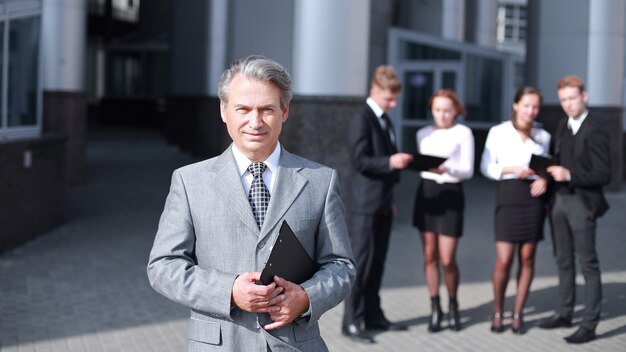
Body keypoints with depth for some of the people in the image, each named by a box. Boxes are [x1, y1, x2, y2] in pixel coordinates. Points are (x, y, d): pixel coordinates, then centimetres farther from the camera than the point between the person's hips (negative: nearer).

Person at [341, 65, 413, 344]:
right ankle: (351, 322, -2)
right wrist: (390, 162, -30)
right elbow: (360, 161, -18)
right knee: (361, 262, -6)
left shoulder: (385, 121, 17)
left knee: (377, 262, 12)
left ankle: (373, 315, 20)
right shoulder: (361, 120, -10)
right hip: (365, 205, -8)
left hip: (383, 205, 8)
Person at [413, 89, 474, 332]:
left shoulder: (463, 133, -2)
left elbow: (468, 171, -8)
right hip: (426, 192, 4)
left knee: (447, 259, -4)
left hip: (451, 194, -4)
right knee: (430, 256, 3)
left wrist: (447, 168, -23)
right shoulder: (423, 134, 10)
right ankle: (435, 309, 13)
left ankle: (453, 306, 19)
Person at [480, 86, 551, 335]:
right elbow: (486, 167, 2)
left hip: (533, 196, 3)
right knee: (504, 260, -8)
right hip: (508, 194, -3)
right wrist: (512, 169, -13)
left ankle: (518, 314, 14)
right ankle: (497, 313, 12)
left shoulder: (543, 136, 11)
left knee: (527, 258, 4)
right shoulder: (498, 132, 3)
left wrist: (544, 179, -5)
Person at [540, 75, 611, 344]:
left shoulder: (595, 131, -14)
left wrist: (569, 175, -23)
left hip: (582, 203, -8)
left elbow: (603, 175, -17)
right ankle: (564, 313, 29)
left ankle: (589, 325, 1)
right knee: (564, 261, 17)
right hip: (560, 200, 8)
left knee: (588, 265, -2)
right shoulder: (562, 126, 9)